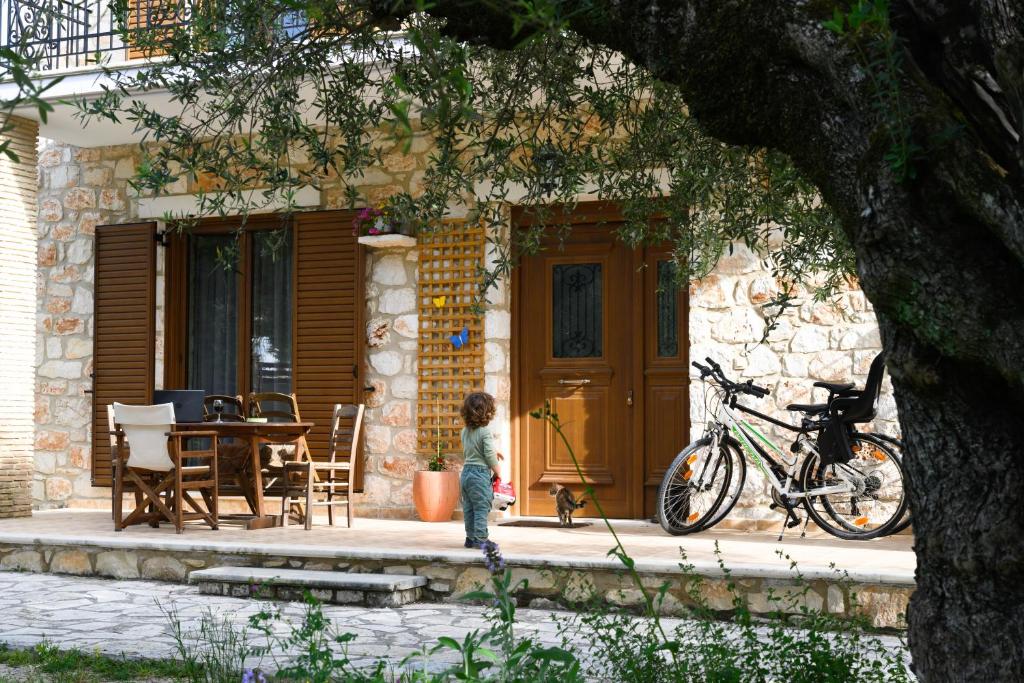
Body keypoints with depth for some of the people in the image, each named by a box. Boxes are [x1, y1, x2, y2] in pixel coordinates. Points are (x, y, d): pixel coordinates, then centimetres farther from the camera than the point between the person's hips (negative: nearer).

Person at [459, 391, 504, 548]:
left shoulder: (465, 431, 10)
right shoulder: (485, 432, -14)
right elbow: (489, 455, -18)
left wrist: (494, 452, 27)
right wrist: (497, 472, -3)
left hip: (466, 471, 8)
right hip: (481, 473, -8)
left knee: (468, 508, 12)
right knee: (481, 508, -3)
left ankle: (470, 538, 17)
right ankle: (480, 539, -3)